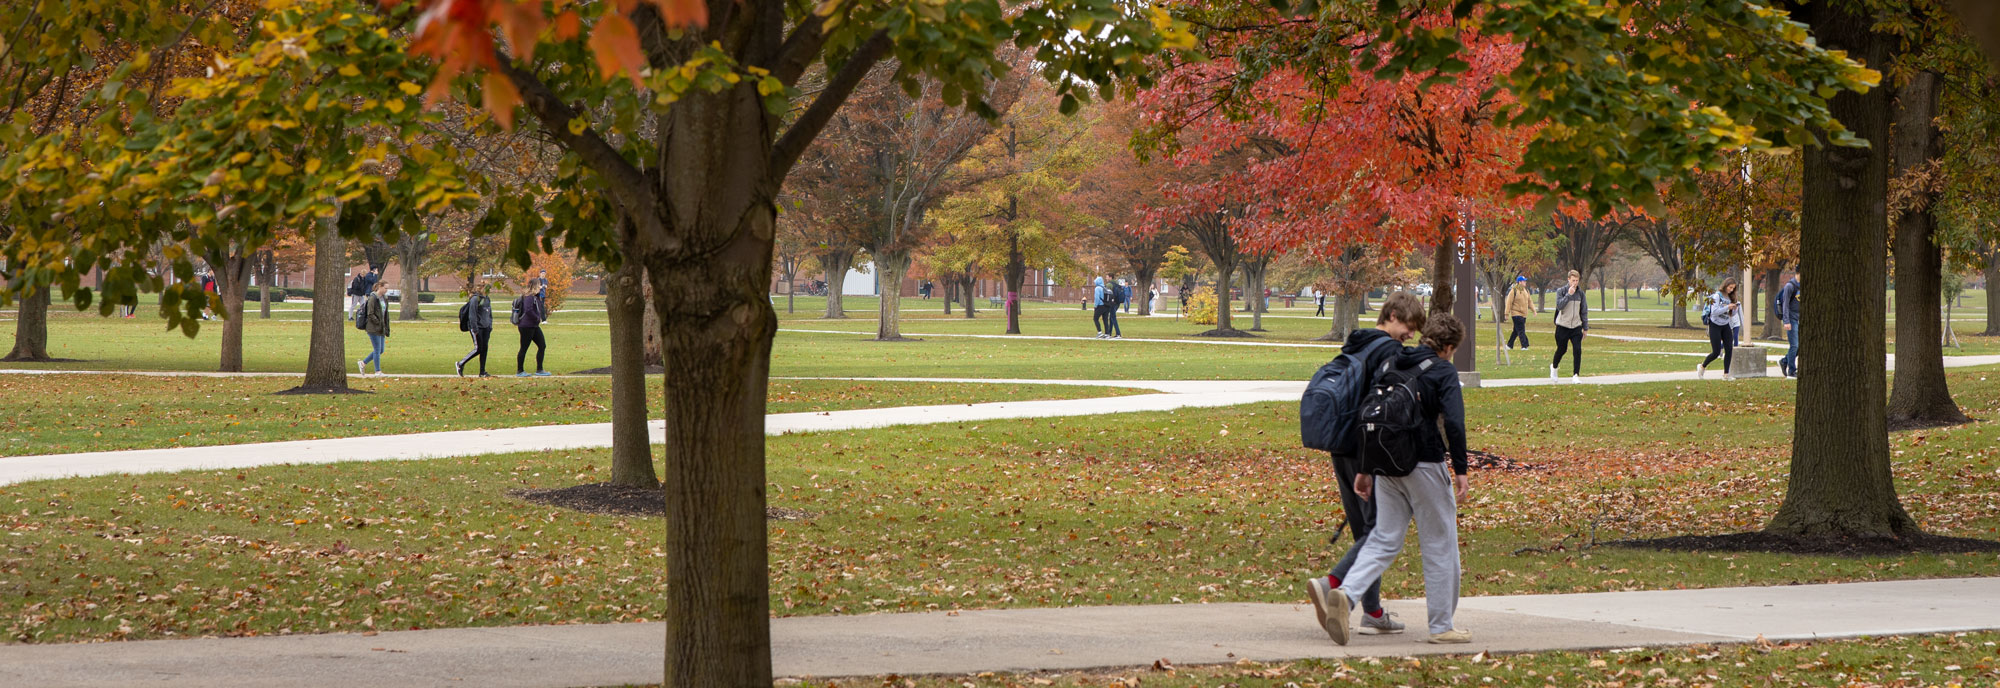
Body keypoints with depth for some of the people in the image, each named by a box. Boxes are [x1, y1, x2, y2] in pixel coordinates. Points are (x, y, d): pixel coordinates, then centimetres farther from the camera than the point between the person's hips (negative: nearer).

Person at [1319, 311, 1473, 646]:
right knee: (1440, 545, 6)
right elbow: (1453, 422, -17)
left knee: (1384, 540, 8)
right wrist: (1460, 471, -12)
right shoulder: (1443, 371, -6)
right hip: (1426, 467, -5)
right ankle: (1442, 625, 11)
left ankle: (1347, 593, -17)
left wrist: (1365, 469, 18)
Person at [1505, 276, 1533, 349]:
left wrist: (1533, 310, 12)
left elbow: (1529, 301, 20)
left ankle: (1509, 345, 22)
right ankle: (1524, 346, -15)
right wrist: (1507, 313, -13)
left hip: (1524, 314, 7)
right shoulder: (1513, 291, -10)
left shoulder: (1526, 291, 13)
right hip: (1516, 314, -7)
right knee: (1521, 331, -12)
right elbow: (1509, 302, -10)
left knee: (1516, 331, 12)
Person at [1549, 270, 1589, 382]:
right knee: (1561, 349, 10)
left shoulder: (1581, 293, 6)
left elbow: (1584, 311, 11)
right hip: (1563, 326, -2)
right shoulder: (1561, 291, -4)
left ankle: (1576, 375, -8)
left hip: (1576, 327, 2)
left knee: (1578, 350, -12)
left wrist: (1585, 327, 11)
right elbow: (1559, 305, -18)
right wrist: (1569, 294, -25)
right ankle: (1554, 367, 39)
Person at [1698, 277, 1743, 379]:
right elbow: (1714, 312, -23)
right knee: (1716, 352, -6)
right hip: (1715, 325, -6)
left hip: (1726, 326, 6)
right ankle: (1702, 367, 18)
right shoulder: (1717, 296, -14)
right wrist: (1727, 307, -27)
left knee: (1729, 349, -7)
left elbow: (1732, 314, 12)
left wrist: (1735, 308, -9)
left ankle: (1726, 374, -1)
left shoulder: (1731, 297, 5)